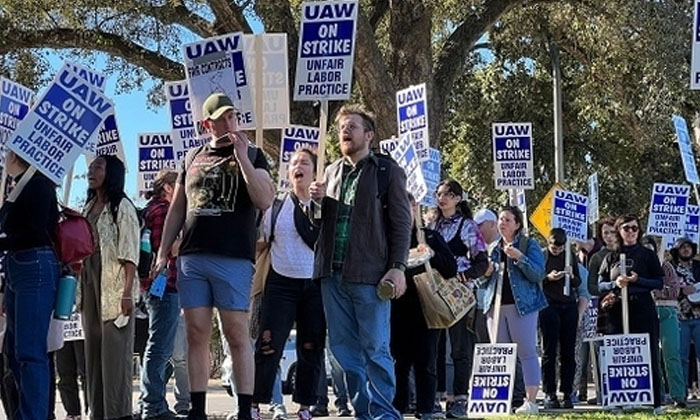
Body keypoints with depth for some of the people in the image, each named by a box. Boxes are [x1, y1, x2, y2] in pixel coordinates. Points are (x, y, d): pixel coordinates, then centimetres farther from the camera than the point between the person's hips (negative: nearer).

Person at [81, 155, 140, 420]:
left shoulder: (122, 206, -2)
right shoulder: (88, 208, 19)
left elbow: (130, 252, -9)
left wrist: (128, 291, -18)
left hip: (114, 285, -7)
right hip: (89, 281, 7)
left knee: (115, 348, -9)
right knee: (93, 349, 6)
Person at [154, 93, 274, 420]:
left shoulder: (252, 155, 7)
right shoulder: (193, 158, 16)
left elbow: (265, 201, -8)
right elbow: (176, 209, 20)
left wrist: (242, 157, -12)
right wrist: (163, 252, 13)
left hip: (233, 258, -3)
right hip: (192, 258, 4)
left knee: (237, 334, -5)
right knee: (197, 335, 4)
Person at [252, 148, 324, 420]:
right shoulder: (275, 206, 7)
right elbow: (262, 246, 12)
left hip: (315, 285, 0)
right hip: (281, 283, 0)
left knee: (311, 348, 4)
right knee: (269, 346, -6)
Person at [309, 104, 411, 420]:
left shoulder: (387, 171, 2)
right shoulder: (332, 172, 18)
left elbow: (401, 223, -3)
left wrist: (398, 267, -13)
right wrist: (316, 200, 4)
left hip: (369, 275, -6)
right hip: (333, 273, 6)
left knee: (375, 349, -3)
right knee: (344, 348, 7)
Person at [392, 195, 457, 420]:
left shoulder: (430, 237, 8)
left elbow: (451, 268, 3)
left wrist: (432, 255, -14)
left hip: (425, 307, -1)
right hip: (398, 309, 1)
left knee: (424, 363, -1)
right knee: (399, 361, 3)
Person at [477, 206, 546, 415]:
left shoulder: (529, 245, 4)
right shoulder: (492, 248, 18)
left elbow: (538, 274, -7)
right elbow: (481, 283, 23)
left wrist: (520, 257, -19)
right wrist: (485, 274, 0)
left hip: (522, 304, -5)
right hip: (496, 305, 5)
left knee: (527, 352, -7)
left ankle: (530, 401, -7)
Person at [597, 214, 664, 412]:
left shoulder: (648, 255, 9)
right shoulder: (611, 257, 15)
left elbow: (659, 283, 4)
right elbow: (600, 284, 11)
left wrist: (637, 280, -12)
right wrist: (615, 284, -10)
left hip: (643, 312, -2)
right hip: (617, 312, 2)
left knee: (649, 357, -3)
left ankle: (656, 403, 0)